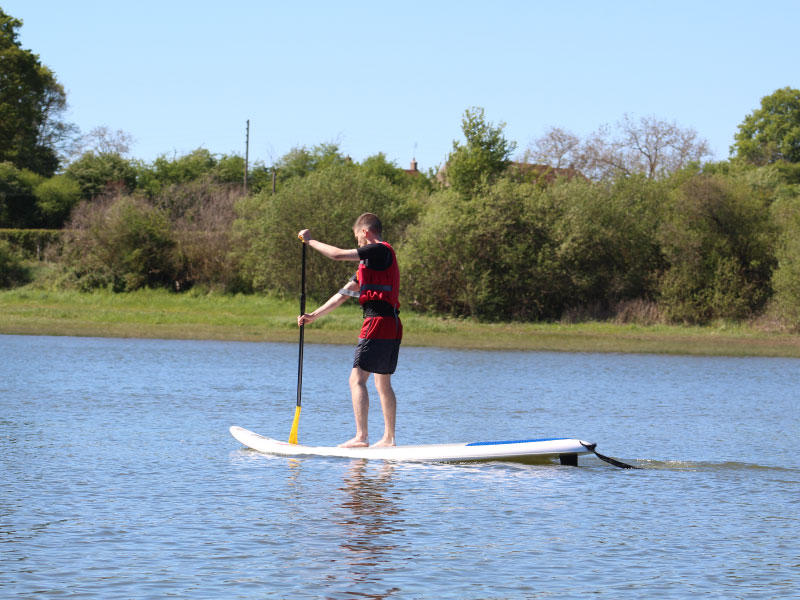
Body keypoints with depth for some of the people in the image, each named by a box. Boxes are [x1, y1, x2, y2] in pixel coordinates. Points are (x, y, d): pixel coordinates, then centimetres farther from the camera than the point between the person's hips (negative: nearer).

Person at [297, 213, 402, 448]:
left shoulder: (380, 250, -8)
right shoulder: (371, 260, 23)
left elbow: (338, 254, -14)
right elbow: (344, 294, 23)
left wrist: (310, 241, 0)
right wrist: (314, 316, 22)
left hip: (378, 323, -10)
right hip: (392, 326, 10)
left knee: (357, 379, -12)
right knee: (383, 384, 14)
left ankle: (361, 437, -18)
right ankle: (389, 438, 17)